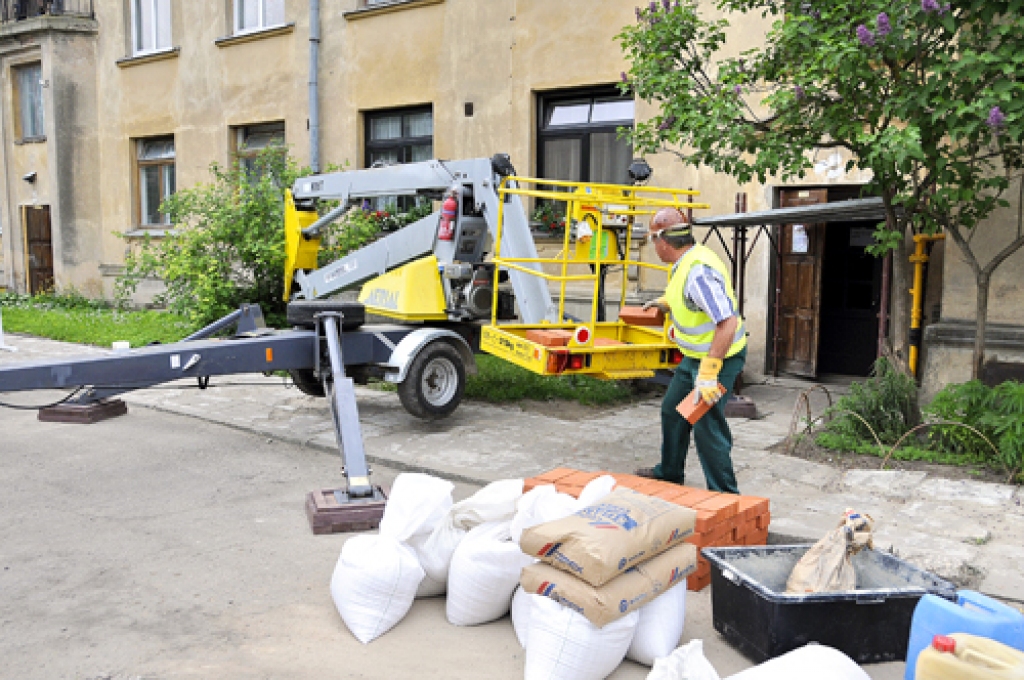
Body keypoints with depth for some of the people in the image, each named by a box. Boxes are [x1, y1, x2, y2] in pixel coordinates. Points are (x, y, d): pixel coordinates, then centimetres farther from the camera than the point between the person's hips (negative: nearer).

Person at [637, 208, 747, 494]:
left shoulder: (698, 271, -29)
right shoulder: (686, 261, 2)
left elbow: (727, 323, -34)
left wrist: (708, 374, -34)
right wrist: (666, 303, 32)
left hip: (719, 356, -11)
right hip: (696, 355, 11)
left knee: (707, 426, -7)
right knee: (672, 411, 22)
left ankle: (724, 494, 8)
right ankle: (669, 472, 40)